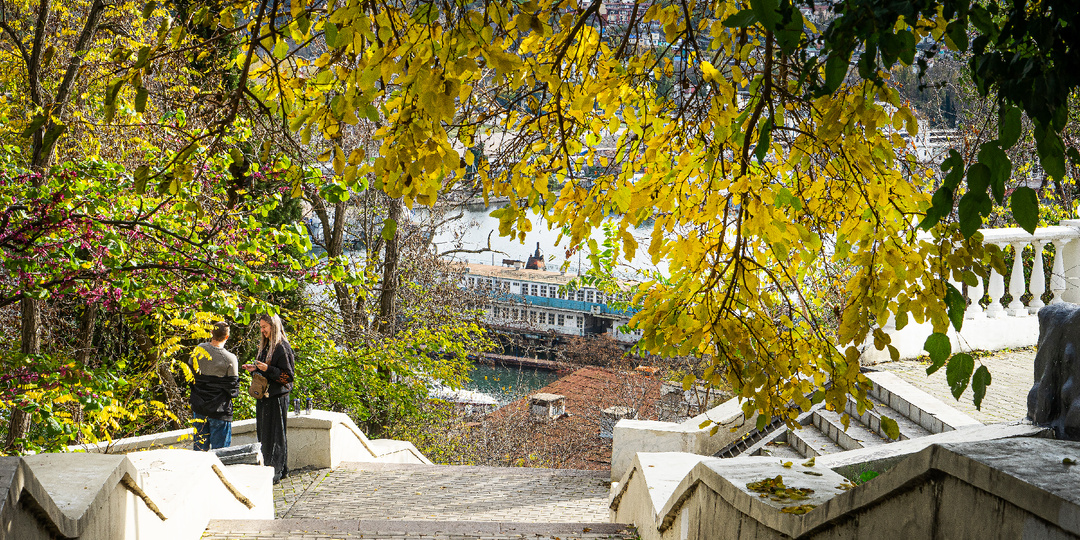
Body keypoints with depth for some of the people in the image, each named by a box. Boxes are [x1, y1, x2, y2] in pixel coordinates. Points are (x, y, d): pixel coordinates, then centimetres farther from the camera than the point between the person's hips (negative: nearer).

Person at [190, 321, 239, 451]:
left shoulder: (198, 350, -4)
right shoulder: (229, 359, -18)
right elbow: (233, 387, -13)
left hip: (198, 407, 5)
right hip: (219, 409, -5)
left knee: (200, 445, 16)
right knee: (220, 449, 5)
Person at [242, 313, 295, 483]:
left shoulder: (282, 347, -12)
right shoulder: (264, 346, 15)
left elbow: (288, 375, -15)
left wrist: (268, 369, -23)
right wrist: (254, 369, 5)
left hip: (277, 397, -9)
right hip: (264, 395, 9)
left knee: (274, 435, -7)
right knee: (263, 433, 10)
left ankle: (275, 472, -4)